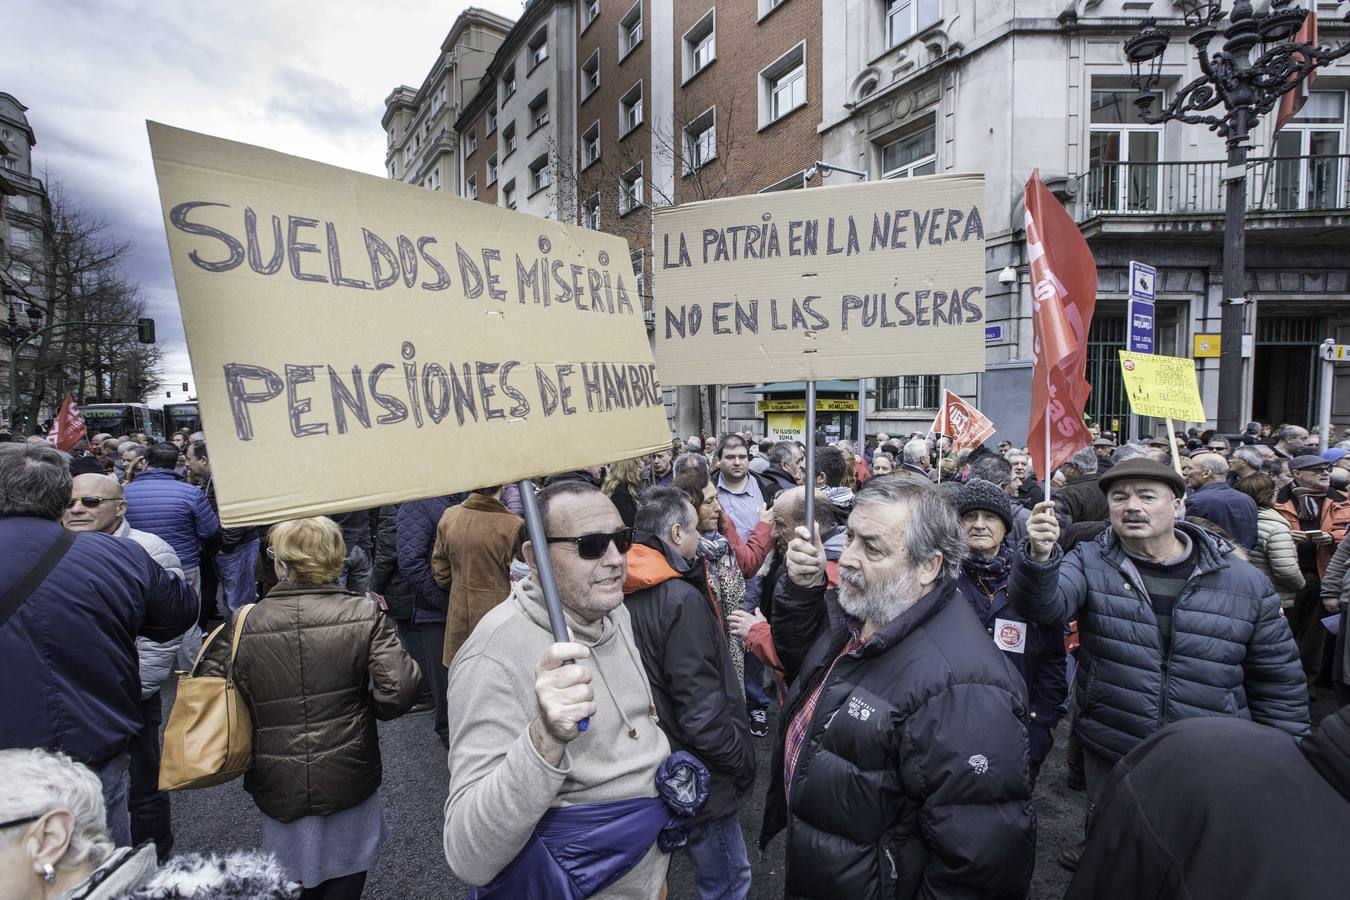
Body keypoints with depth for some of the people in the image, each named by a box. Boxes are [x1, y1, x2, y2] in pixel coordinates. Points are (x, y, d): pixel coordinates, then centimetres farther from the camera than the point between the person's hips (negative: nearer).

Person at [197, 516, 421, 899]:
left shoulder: (244, 624, -13)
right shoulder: (365, 615, -16)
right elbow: (397, 693, -21)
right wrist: (358, 707, 1)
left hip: (278, 787, 2)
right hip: (349, 781, -1)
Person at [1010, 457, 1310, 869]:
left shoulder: (1246, 583, -5)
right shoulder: (1089, 563, -8)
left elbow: (1279, 684, 3)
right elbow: (1044, 604, -28)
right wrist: (1039, 556, -47)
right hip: (1108, 758, 0)